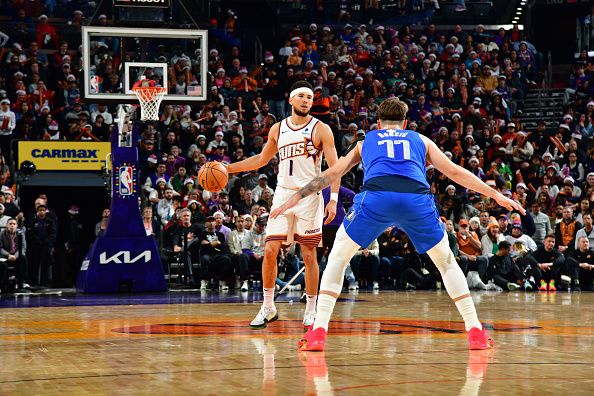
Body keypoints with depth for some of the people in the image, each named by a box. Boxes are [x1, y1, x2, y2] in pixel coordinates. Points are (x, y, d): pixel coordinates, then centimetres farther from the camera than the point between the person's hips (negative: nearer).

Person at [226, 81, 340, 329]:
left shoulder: (321, 129, -3)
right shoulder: (278, 129, 10)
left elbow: (335, 166, -6)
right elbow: (261, 159, 23)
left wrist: (333, 199, -17)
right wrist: (228, 168, 17)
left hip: (309, 196, -3)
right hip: (283, 194, 3)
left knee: (309, 255, 0)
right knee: (270, 250, -4)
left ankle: (311, 309, 12)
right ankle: (268, 308, 8)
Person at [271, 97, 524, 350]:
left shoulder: (366, 141, 35)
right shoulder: (421, 140, 34)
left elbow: (332, 173, 36)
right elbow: (454, 172, 31)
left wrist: (294, 199, 42)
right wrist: (496, 195, 36)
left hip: (375, 197, -1)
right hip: (416, 199, 1)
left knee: (338, 258, 19)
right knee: (446, 262, 22)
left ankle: (318, 332, 7)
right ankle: (476, 332, 17)